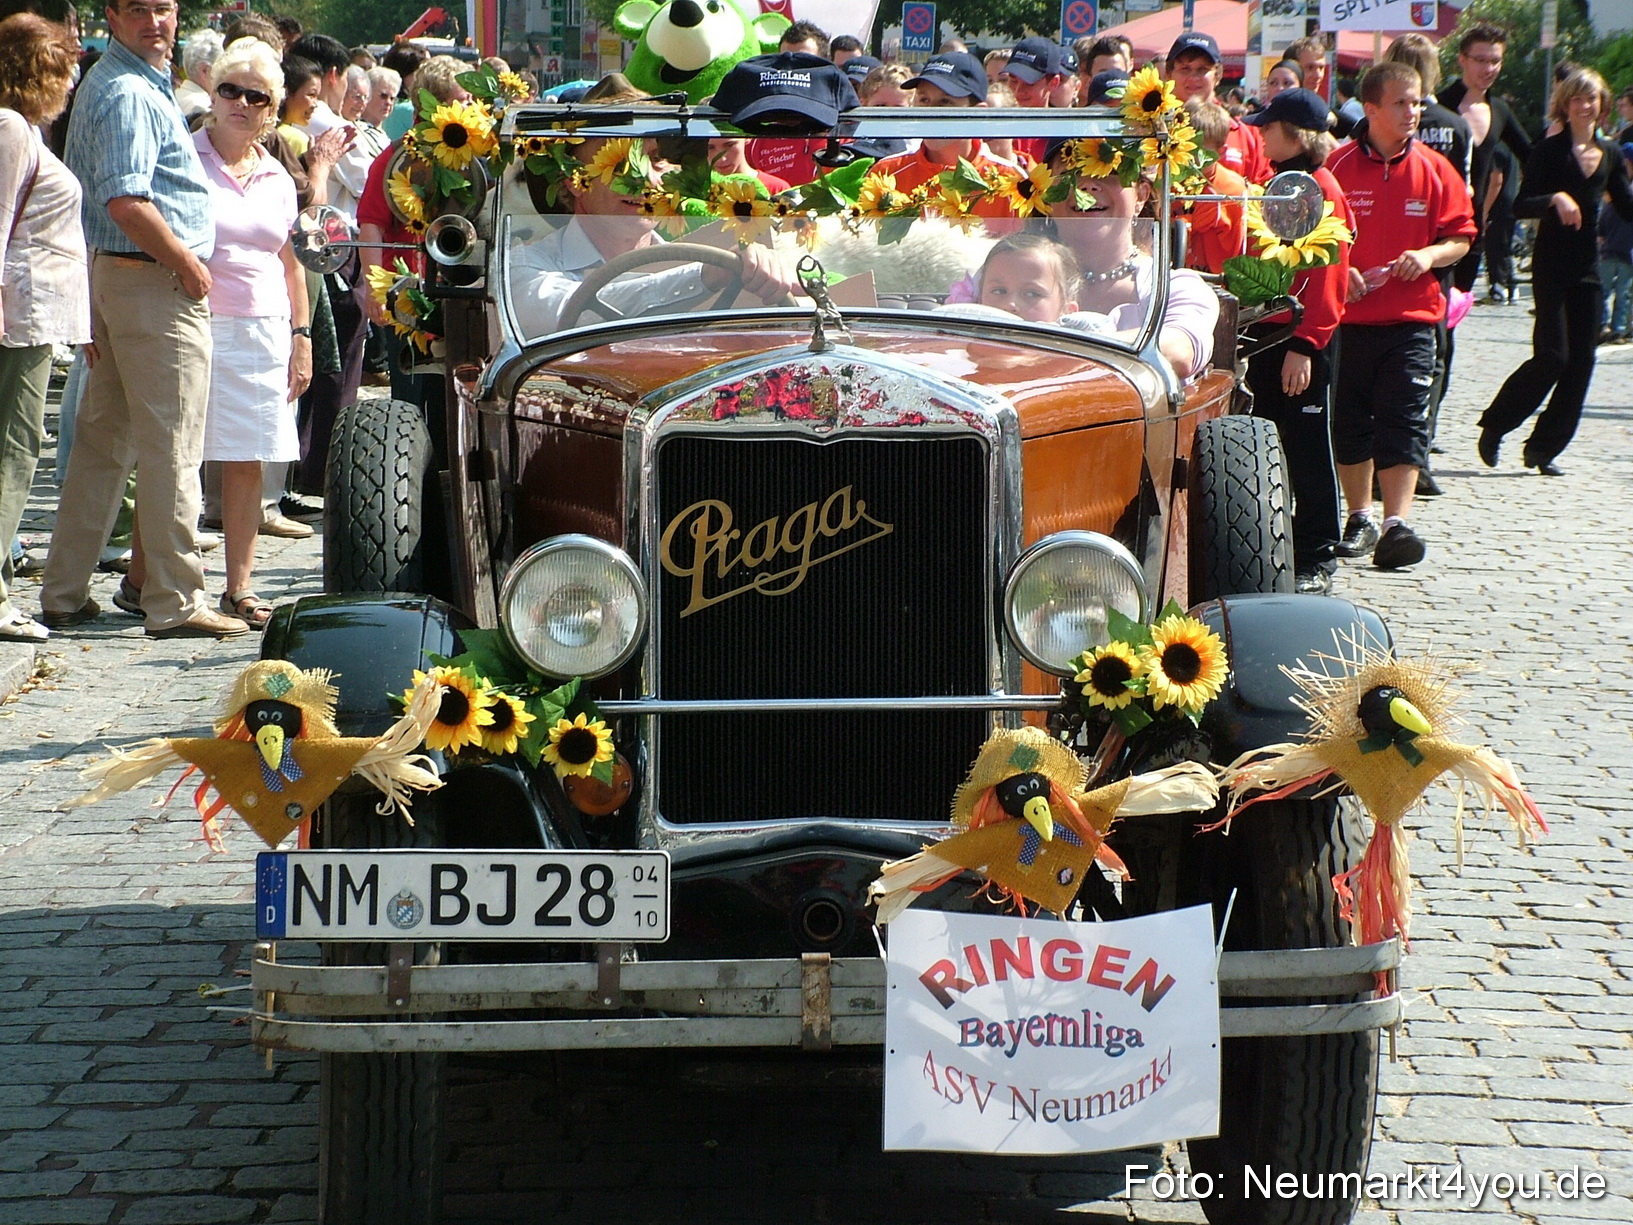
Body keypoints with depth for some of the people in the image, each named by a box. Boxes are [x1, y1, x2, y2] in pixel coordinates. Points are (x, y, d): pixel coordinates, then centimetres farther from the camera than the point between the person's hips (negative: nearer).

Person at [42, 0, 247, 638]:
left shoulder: (118, 82, 18)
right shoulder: (129, 93, -15)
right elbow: (126, 202, -25)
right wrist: (187, 263, -13)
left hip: (109, 275, 10)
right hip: (155, 283, -10)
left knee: (103, 442, 13)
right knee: (172, 448, -5)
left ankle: (64, 594, 17)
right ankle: (176, 602, -2)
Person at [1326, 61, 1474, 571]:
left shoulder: (1434, 170, 3)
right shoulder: (1338, 166, -1)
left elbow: (1460, 238, 7)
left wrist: (1429, 256, -12)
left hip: (1411, 318, 0)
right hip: (1348, 315, 0)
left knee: (1404, 422, -8)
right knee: (1349, 422, 8)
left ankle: (1396, 524, -12)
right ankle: (1359, 518, 22)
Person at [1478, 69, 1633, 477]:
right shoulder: (1550, 150, -6)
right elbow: (1521, 205, -11)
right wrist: (1555, 198, -27)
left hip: (1587, 265, 6)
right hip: (1551, 262, -6)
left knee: (1581, 359, 2)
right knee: (1553, 355, -11)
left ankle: (1543, 447, 10)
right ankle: (1494, 427, 6)